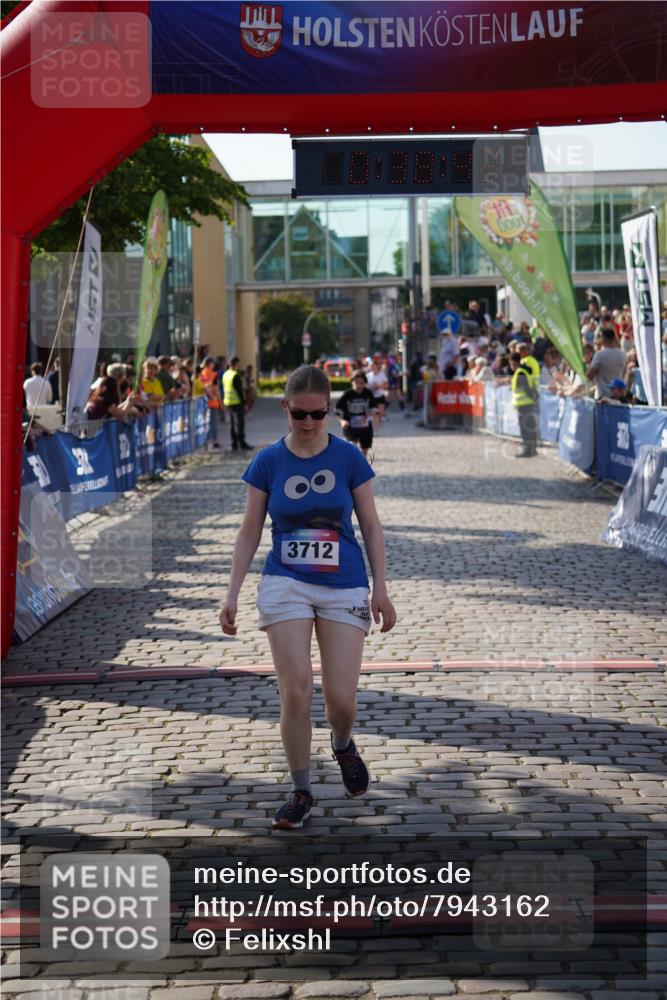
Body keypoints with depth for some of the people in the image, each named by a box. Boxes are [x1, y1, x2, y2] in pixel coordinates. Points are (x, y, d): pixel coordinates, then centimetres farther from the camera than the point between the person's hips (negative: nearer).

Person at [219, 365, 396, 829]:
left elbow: (371, 526, 4)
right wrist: (232, 595, 1)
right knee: (295, 692, -8)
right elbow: (249, 533, 5)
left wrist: (381, 590, 0)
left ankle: (344, 745, 32)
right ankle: (301, 792, 9)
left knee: (341, 698, -5)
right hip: (285, 584, 0)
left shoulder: (349, 458, -2)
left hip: (345, 588, 0)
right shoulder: (268, 462, 0)